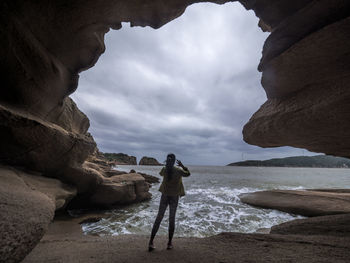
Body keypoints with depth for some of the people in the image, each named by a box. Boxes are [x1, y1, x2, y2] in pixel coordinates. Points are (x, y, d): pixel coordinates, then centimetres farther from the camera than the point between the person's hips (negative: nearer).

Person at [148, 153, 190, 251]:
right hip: (174, 197, -1)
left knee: (159, 218, 11)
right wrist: (182, 165, 8)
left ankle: (151, 242, 15)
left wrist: (168, 166, 20)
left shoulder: (164, 169, -11)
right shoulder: (178, 171, -16)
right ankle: (169, 243, 23)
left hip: (164, 196, 2)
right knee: (172, 219, 12)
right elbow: (188, 174, 4)